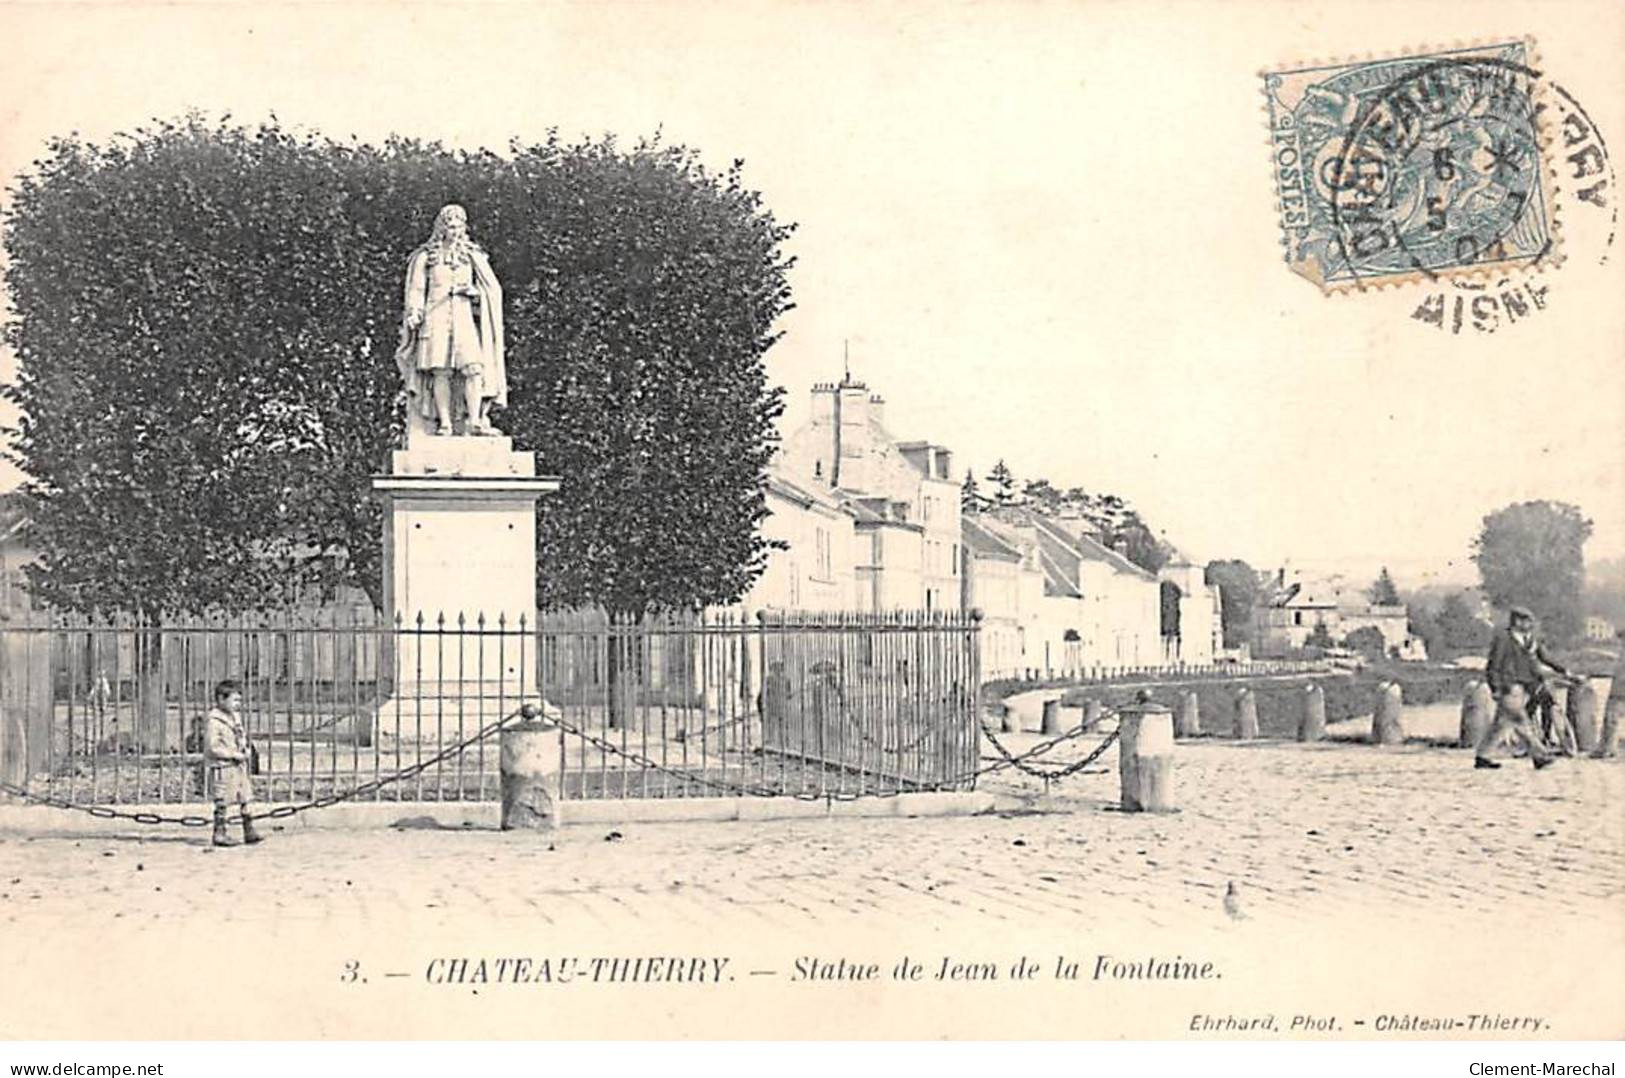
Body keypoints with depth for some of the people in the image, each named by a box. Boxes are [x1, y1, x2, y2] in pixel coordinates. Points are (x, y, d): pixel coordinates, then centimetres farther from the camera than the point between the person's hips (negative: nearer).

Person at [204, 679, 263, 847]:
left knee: (245, 799, 6)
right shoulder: (214, 721, -13)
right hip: (222, 768, -8)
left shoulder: (236, 717, 14)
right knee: (222, 802, 0)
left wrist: (245, 750, 4)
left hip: (239, 766, 8)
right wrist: (234, 754, -17)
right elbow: (213, 747, -19)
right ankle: (219, 833, 9)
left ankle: (249, 831, 10)